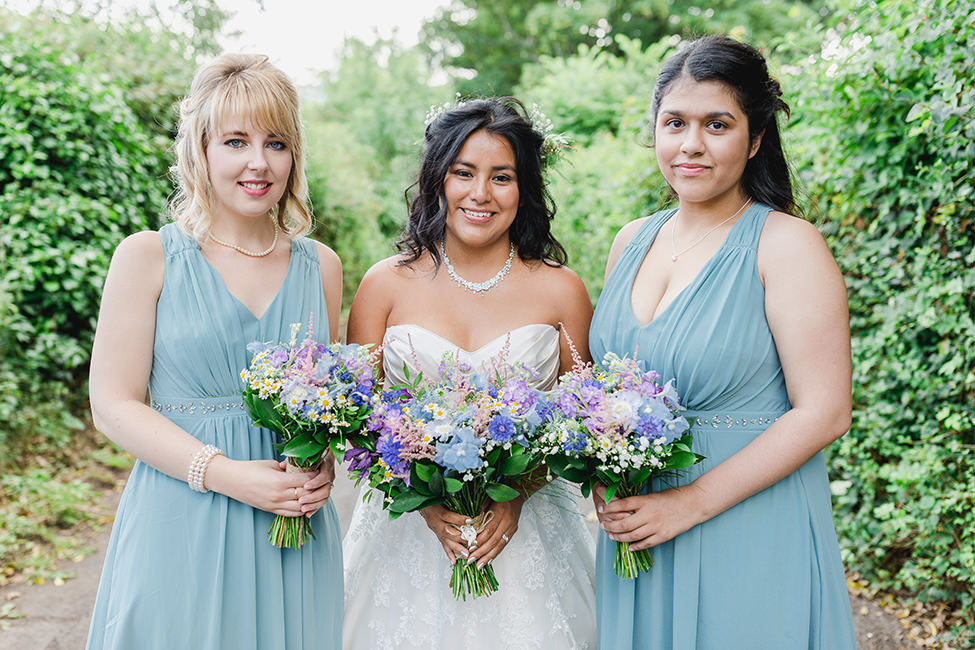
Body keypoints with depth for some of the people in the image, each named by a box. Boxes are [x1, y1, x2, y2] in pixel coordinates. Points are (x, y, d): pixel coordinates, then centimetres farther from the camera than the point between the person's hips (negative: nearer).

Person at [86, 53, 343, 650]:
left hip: (295, 532, 3)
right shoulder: (148, 257, -3)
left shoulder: (320, 266, 7)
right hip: (179, 529, -3)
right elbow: (114, 405, -7)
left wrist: (325, 465, -6)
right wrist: (225, 474, -18)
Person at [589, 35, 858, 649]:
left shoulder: (786, 244, -12)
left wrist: (690, 504, -18)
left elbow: (823, 414, -16)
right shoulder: (632, 241, 6)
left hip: (748, 535, -5)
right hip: (635, 535, 5)